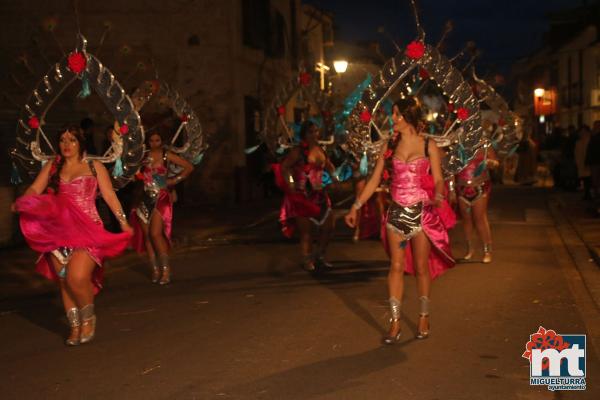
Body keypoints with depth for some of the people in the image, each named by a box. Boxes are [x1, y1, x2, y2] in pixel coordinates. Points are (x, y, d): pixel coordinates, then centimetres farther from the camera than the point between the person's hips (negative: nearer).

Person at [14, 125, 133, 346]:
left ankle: (88, 318, 6)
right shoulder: (51, 167, 13)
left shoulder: (94, 167, 8)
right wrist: (21, 203, -19)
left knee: (77, 277, -18)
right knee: (64, 281, 3)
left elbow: (109, 195, 3)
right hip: (58, 231, 3)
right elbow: (34, 190, 3)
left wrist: (123, 221, -7)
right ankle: (75, 327, 14)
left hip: (87, 230, -3)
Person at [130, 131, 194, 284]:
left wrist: (175, 180, -1)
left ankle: (165, 269, -9)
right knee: (147, 235, 1)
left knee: (155, 233, -16)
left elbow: (189, 167, 2)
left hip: (161, 198, -4)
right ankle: (155, 269, 9)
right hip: (145, 198, 4)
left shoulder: (167, 155, 1)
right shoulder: (144, 156, 9)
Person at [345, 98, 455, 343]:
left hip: (422, 213, -2)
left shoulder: (428, 146, 0)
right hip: (397, 213, 2)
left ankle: (424, 318, 19)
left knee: (421, 268, 5)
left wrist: (438, 197, -26)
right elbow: (374, 181, 9)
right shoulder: (390, 146, 7)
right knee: (397, 267, 0)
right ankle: (395, 323, 4)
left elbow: (438, 180, -4)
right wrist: (356, 207, 5)